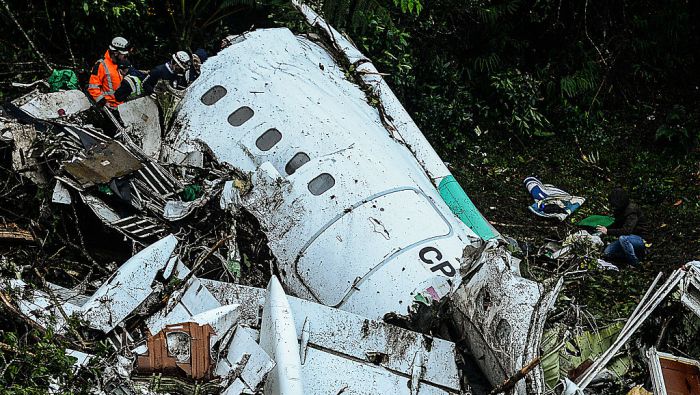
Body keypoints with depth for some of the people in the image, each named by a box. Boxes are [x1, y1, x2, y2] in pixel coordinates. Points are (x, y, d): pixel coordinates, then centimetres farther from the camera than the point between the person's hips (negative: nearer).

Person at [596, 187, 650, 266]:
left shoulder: (632, 210, -25)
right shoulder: (620, 210, 2)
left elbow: (627, 231, -35)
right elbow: (617, 225, 19)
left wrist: (608, 231, -33)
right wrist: (605, 229, 1)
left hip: (640, 240, -8)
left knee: (623, 238, -38)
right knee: (607, 253, -3)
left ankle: (634, 264, -20)